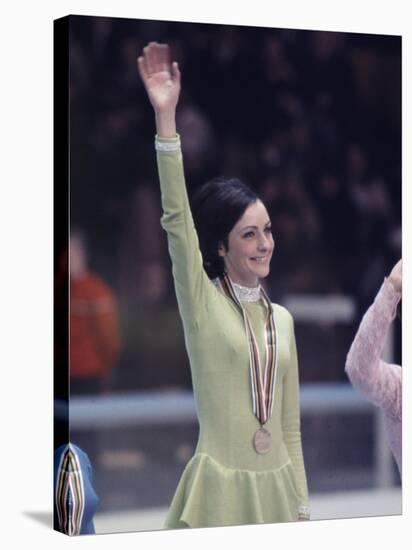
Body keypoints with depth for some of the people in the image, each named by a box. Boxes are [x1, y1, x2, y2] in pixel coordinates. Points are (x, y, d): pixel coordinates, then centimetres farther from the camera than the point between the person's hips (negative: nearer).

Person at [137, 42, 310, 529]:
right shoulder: (201, 302, -4)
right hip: (221, 485, -4)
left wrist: (301, 509, 10)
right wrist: (165, 119, -27)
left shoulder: (282, 318, 9)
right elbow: (177, 220, -18)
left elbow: (290, 424, 12)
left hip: (276, 487, 5)